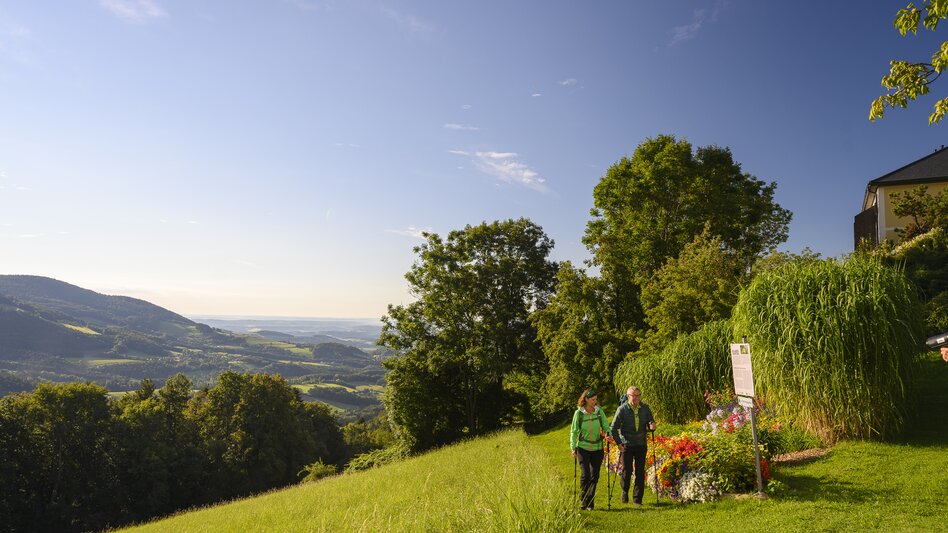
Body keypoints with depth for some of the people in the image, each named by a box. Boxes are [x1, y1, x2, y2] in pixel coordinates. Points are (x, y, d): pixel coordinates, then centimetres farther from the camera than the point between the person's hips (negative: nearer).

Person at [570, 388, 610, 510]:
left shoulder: (599, 411, -1)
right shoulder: (579, 413, -6)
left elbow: (606, 426, 1)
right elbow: (574, 431, -1)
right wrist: (573, 448, -6)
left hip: (597, 448, 2)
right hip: (583, 448, -2)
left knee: (595, 476, 6)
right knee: (585, 475, -9)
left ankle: (590, 502, 21)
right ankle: (583, 501, 10)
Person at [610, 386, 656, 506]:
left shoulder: (645, 408, 0)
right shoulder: (622, 409, -9)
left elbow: (650, 422, 9)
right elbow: (614, 427, -5)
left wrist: (652, 426, -15)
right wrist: (618, 443, -11)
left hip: (641, 445, 2)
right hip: (627, 445, -2)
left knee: (640, 472, 2)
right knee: (627, 471, 1)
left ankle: (637, 499, 12)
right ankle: (625, 492, 28)